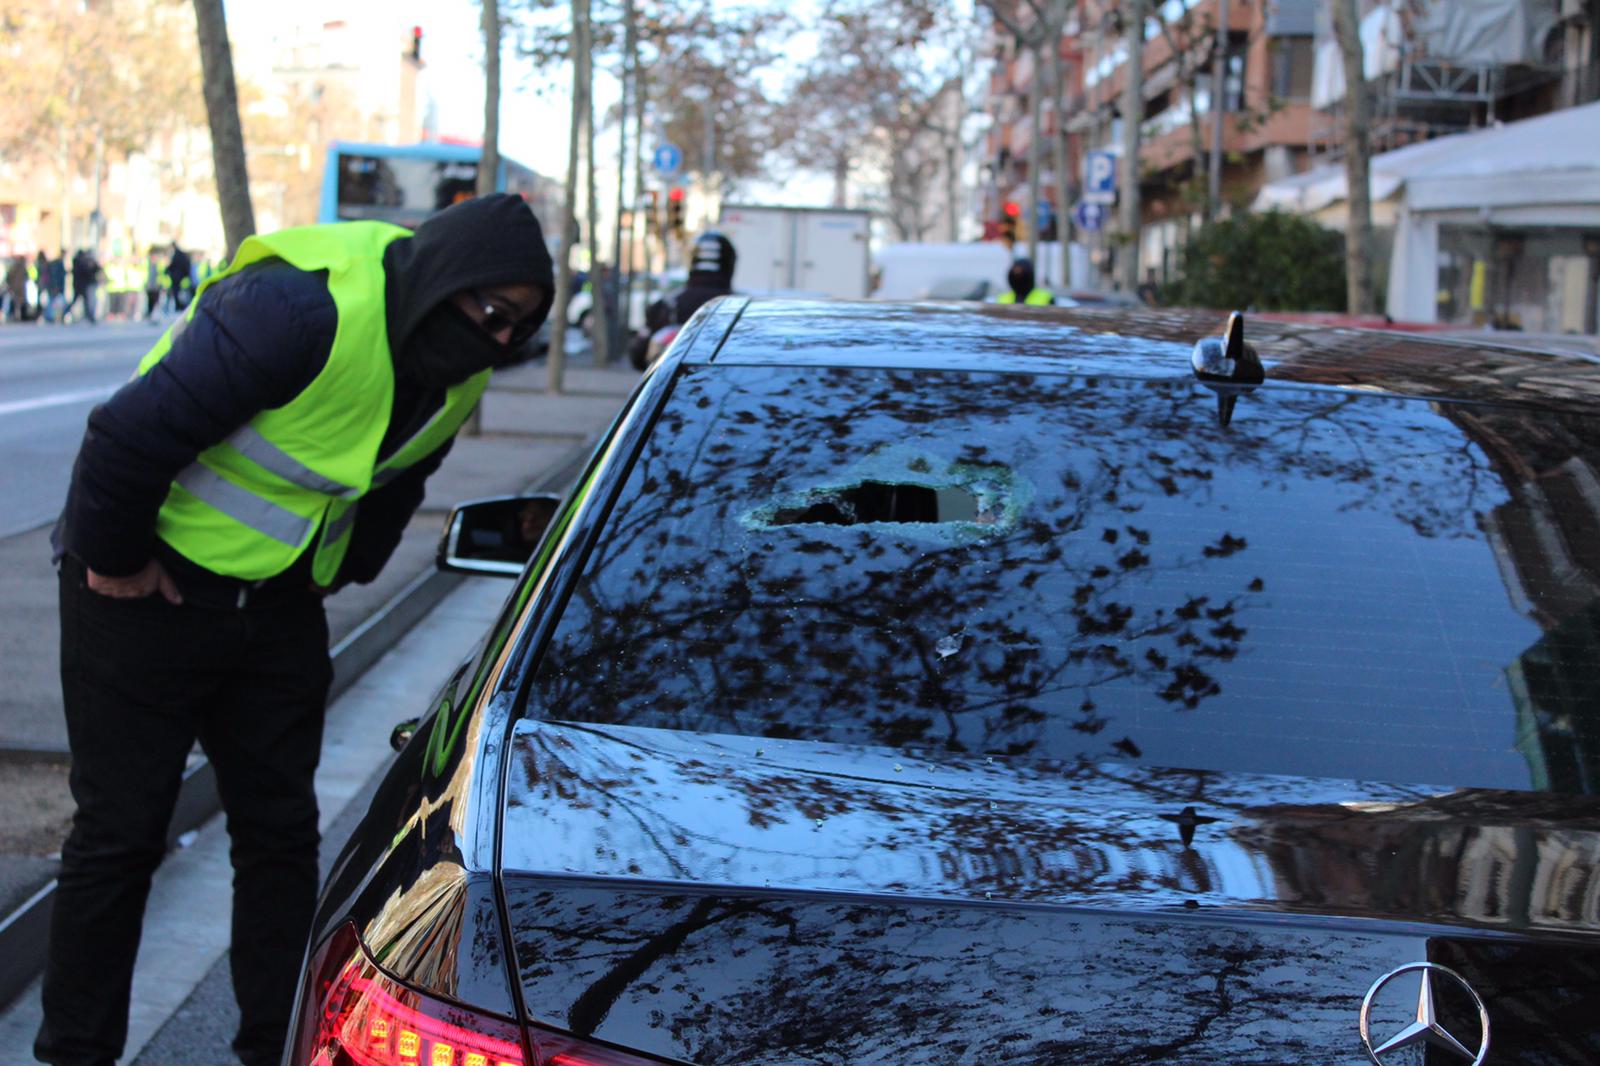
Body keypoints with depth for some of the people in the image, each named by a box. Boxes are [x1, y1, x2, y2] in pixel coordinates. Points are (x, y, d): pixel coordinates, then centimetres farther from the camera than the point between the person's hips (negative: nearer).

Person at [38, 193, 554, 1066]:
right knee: (119, 836, 0)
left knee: (280, 831, 9)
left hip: (277, 604, 7)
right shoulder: (301, 306, -29)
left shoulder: (456, 373, -2)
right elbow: (131, 432, -27)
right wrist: (112, 560, -16)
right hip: (151, 590, -7)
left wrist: (335, 572, 15)